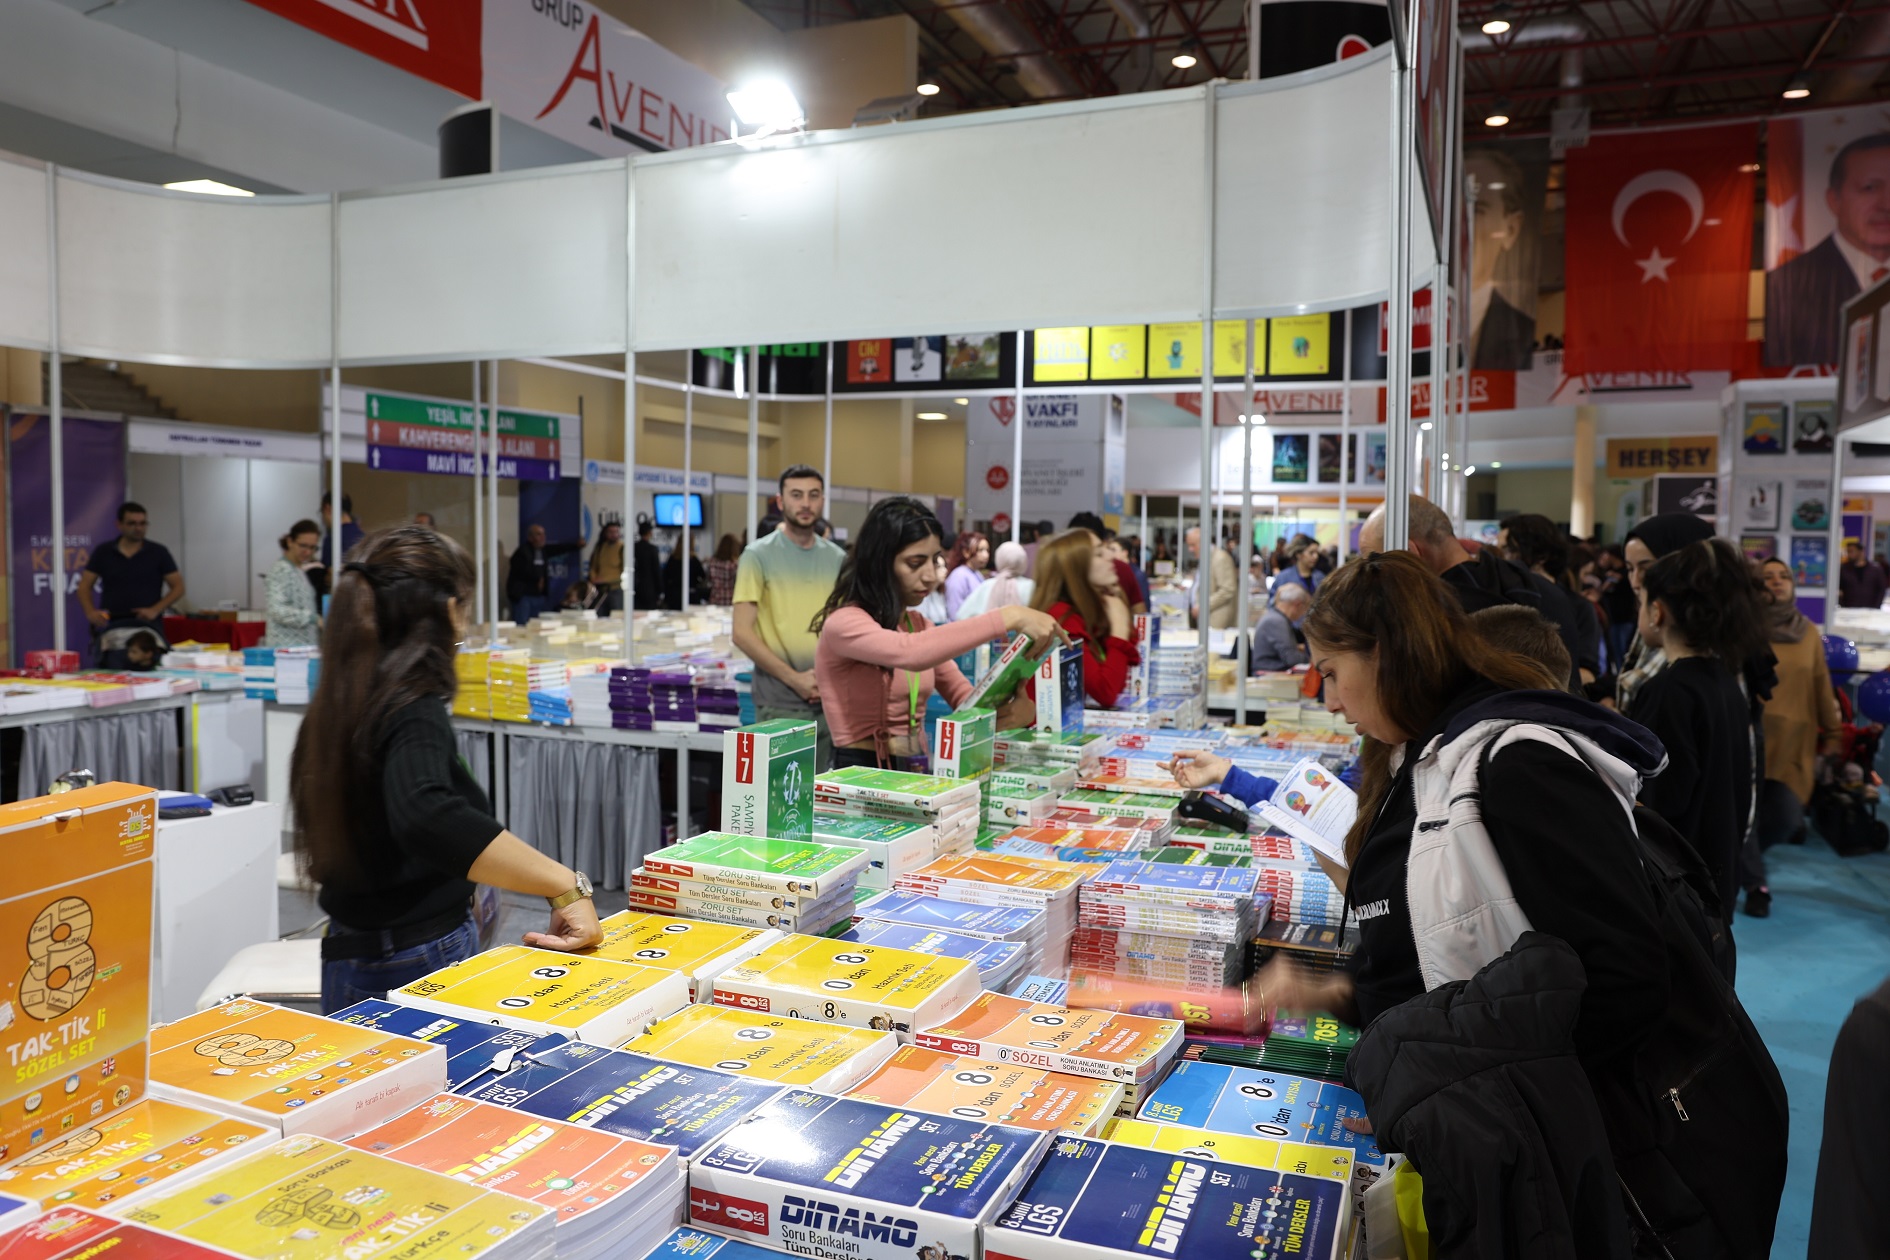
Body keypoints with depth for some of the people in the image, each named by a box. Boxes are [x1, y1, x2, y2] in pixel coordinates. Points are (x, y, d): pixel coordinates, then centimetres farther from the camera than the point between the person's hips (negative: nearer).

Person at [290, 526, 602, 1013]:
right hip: (420, 963, -9)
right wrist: (567, 885, -42)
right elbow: (429, 818, -42)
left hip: (351, 957, 9)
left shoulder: (337, 703, 6)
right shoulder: (414, 712, -22)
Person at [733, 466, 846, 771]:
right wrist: (794, 678, -13)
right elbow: (742, 634, -8)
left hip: (831, 701, 4)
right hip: (779, 705, -4)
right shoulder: (759, 555, -3)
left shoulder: (837, 558, 9)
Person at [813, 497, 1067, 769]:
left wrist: (1006, 709, -14)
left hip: (916, 773, 7)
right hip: (860, 775, -7)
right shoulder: (843, 623, -11)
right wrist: (1010, 617, -30)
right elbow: (910, 653, -30)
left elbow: (966, 699, 7)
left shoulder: (920, 626, 13)